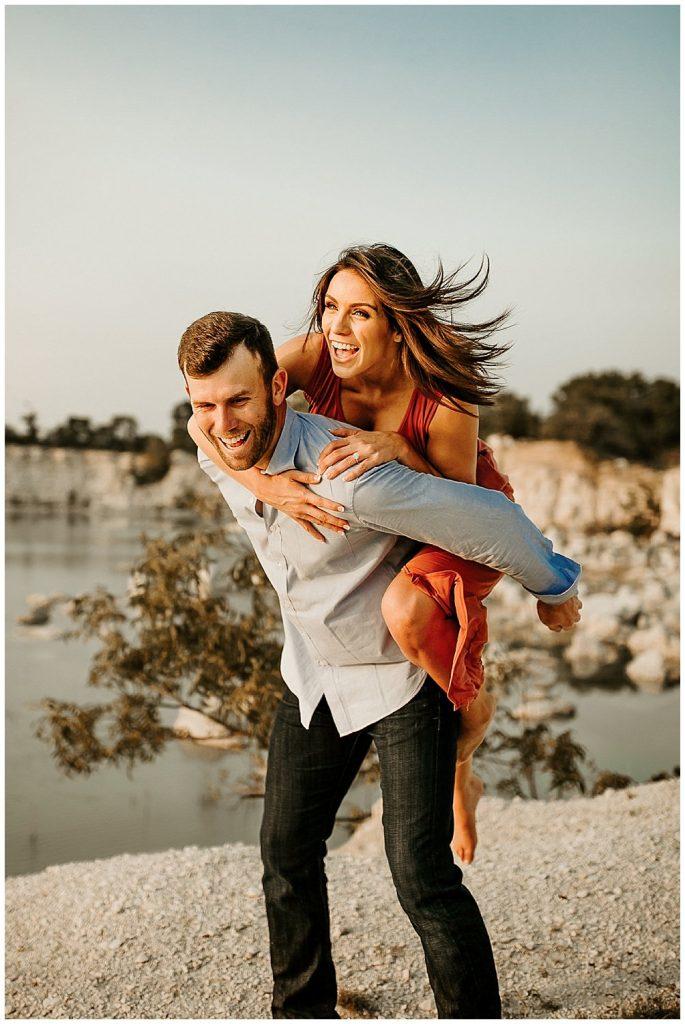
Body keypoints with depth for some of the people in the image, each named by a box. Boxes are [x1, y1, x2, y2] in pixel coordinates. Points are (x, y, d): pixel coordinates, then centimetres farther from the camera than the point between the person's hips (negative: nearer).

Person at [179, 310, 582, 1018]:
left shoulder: (344, 475, -35)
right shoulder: (214, 457, -11)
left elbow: (489, 520, -27)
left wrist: (555, 591, -10)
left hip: (404, 673, -7)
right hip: (314, 673, 7)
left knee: (421, 875, -9)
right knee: (286, 851, 12)